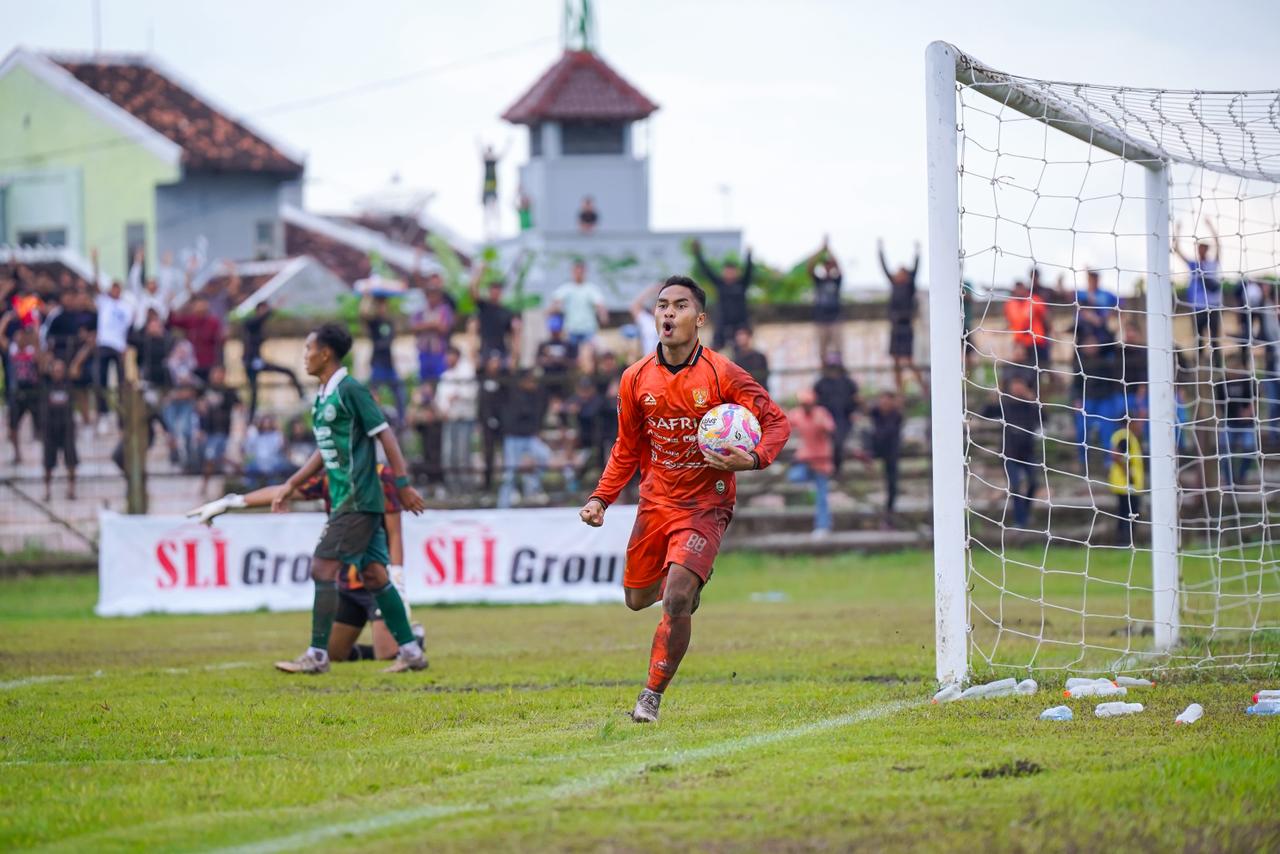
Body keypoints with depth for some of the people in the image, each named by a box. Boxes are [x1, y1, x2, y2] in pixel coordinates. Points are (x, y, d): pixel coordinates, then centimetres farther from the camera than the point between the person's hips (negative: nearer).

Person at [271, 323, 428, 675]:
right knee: (373, 574, 7)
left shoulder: (350, 391, -12)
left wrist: (403, 485, -15)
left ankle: (317, 655, -6)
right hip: (345, 500, 9)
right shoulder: (322, 397, 15)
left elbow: (385, 435, -14)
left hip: (357, 500, -9)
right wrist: (292, 484, 24)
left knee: (323, 569, -9)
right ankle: (410, 650, 9)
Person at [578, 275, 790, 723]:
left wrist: (753, 459, -27)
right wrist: (601, 498, 1)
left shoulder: (722, 374, -14)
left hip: (704, 505, -5)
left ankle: (652, 695, -5)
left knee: (676, 601, -20)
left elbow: (777, 421, -8)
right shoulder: (636, 379, -1)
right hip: (655, 501, 5)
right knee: (637, 599, 15)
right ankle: (689, 580, 50)